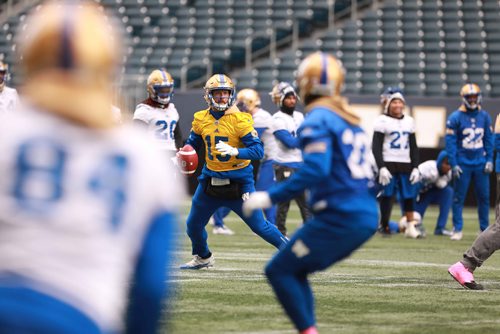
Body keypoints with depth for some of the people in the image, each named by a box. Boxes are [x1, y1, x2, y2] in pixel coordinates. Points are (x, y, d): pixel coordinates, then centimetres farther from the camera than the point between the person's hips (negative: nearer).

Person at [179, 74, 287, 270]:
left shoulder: (240, 119, -15)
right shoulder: (201, 119, 0)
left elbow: (258, 150, -19)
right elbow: (191, 145, 15)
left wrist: (235, 151, -35)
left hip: (238, 181, -5)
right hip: (211, 178, 5)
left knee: (259, 226, -3)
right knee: (193, 225, 14)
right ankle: (202, 258, 41)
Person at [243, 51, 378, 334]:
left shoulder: (318, 120, -9)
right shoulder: (351, 120, 17)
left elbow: (315, 169, -22)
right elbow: (367, 172, 20)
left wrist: (270, 197, -19)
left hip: (339, 217, -8)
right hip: (367, 218, 8)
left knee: (279, 271, 1)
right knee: (295, 271, 18)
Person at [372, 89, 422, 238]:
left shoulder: (409, 121, 13)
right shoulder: (382, 121, -3)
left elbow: (413, 147, 16)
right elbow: (376, 147, -6)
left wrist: (415, 167, 7)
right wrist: (381, 167, -15)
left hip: (405, 165, 5)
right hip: (388, 164, -5)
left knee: (409, 196, 2)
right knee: (387, 196, -4)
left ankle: (411, 227, 6)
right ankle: (384, 225, 5)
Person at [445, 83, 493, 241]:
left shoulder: (484, 116, 5)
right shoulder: (455, 117, -7)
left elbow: (489, 139, 9)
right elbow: (450, 142, -7)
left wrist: (489, 160, 2)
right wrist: (453, 164, -11)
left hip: (480, 163, 3)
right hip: (463, 164, -3)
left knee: (484, 197, 6)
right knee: (458, 197, 0)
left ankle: (485, 229, 16)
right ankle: (457, 229, 7)